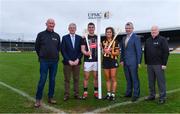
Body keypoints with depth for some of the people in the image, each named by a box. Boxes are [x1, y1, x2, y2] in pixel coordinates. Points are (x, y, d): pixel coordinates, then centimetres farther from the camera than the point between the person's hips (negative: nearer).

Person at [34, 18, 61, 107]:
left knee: (52, 80, 8)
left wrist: (55, 56, 13)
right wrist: (41, 56, 12)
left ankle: (50, 97, 18)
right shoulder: (41, 34, 1)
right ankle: (38, 99, 5)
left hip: (54, 61, 3)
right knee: (42, 79, -4)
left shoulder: (57, 36, 9)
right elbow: (37, 47, 8)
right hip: (44, 61, -3)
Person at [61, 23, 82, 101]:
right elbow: (63, 51, -3)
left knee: (76, 79, 7)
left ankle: (76, 94, 16)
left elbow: (81, 50, 5)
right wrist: (69, 60, -10)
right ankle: (66, 95, 11)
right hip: (67, 62, -2)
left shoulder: (79, 38, 8)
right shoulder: (65, 38, 2)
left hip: (77, 62, 2)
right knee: (67, 80, 4)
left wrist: (78, 59, -8)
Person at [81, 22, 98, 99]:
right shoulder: (85, 38, 3)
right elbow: (82, 49, -5)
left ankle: (96, 92, 17)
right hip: (87, 60, -2)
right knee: (86, 77, 0)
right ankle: (85, 92, 8)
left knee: (96, 77, 8)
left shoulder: (97, 38, 11)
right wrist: (86, 53, -23)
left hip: (96, 60, 3)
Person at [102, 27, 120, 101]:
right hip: (105, 61, 4)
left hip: (113, 61, -4)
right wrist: (104, 51, 0)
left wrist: (110, 52, -14)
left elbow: (117, 53, -3)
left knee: (113, 79, -1)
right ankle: (108, 94, 16)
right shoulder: (103, 42, 11)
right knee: (107, 79, 8)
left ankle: (113, 94, 5)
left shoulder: (115, 42, -1)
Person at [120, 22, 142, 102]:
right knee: (128, 79, 15)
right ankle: (128, 93, 26)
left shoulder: (136, 38, -6)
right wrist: (121, 60, 8)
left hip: (133, 62, -6)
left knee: (135, 79, 2)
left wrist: (139, 62, -12)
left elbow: (139, 51, -9)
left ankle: (136, 95, 11)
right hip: (125, 62, 7)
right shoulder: (124, 38, 14)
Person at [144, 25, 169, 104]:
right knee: (151, 81, 10)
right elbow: (145, 52, 19)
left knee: (161, 81, -1)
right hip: (149, 65, 6)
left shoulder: (162, 40, -2)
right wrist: (146, 62, 14)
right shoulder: (148, 40, 15)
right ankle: (152, 95, 21)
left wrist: (164, 64, -13)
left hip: (159, 65, -5)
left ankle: (162, 97, 7)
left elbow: (166, 52, -7)